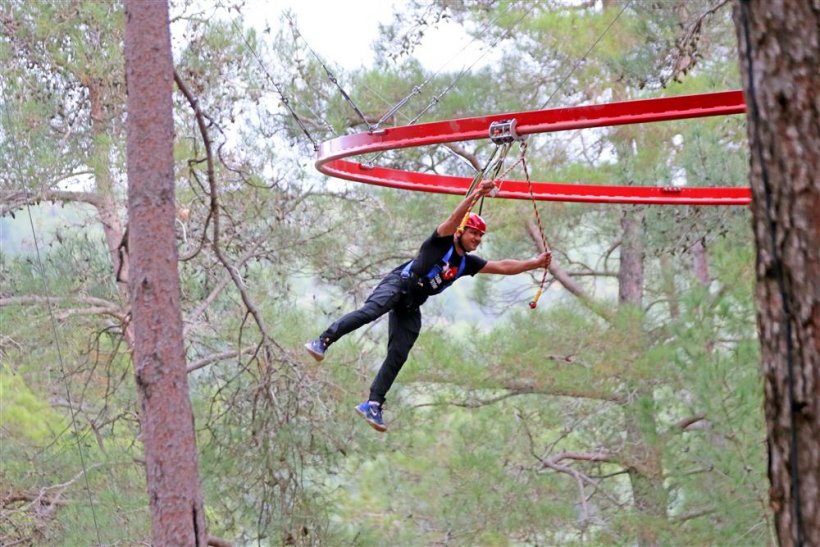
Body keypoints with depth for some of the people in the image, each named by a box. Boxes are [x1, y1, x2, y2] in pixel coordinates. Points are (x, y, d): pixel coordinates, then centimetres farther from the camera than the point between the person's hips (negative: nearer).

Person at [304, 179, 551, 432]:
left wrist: (535, 263, 13)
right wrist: (475, 195, -34)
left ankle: (373, 404, -2)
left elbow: (502, 266, 18)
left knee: (398, 357, -2)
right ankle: (323, 342, -39)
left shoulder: (468, 263, 14)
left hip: (410, 308, 7)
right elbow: (455, 218, -22)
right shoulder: (442, 242, -4)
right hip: (397, 285, -7)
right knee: (370, 311, -36)